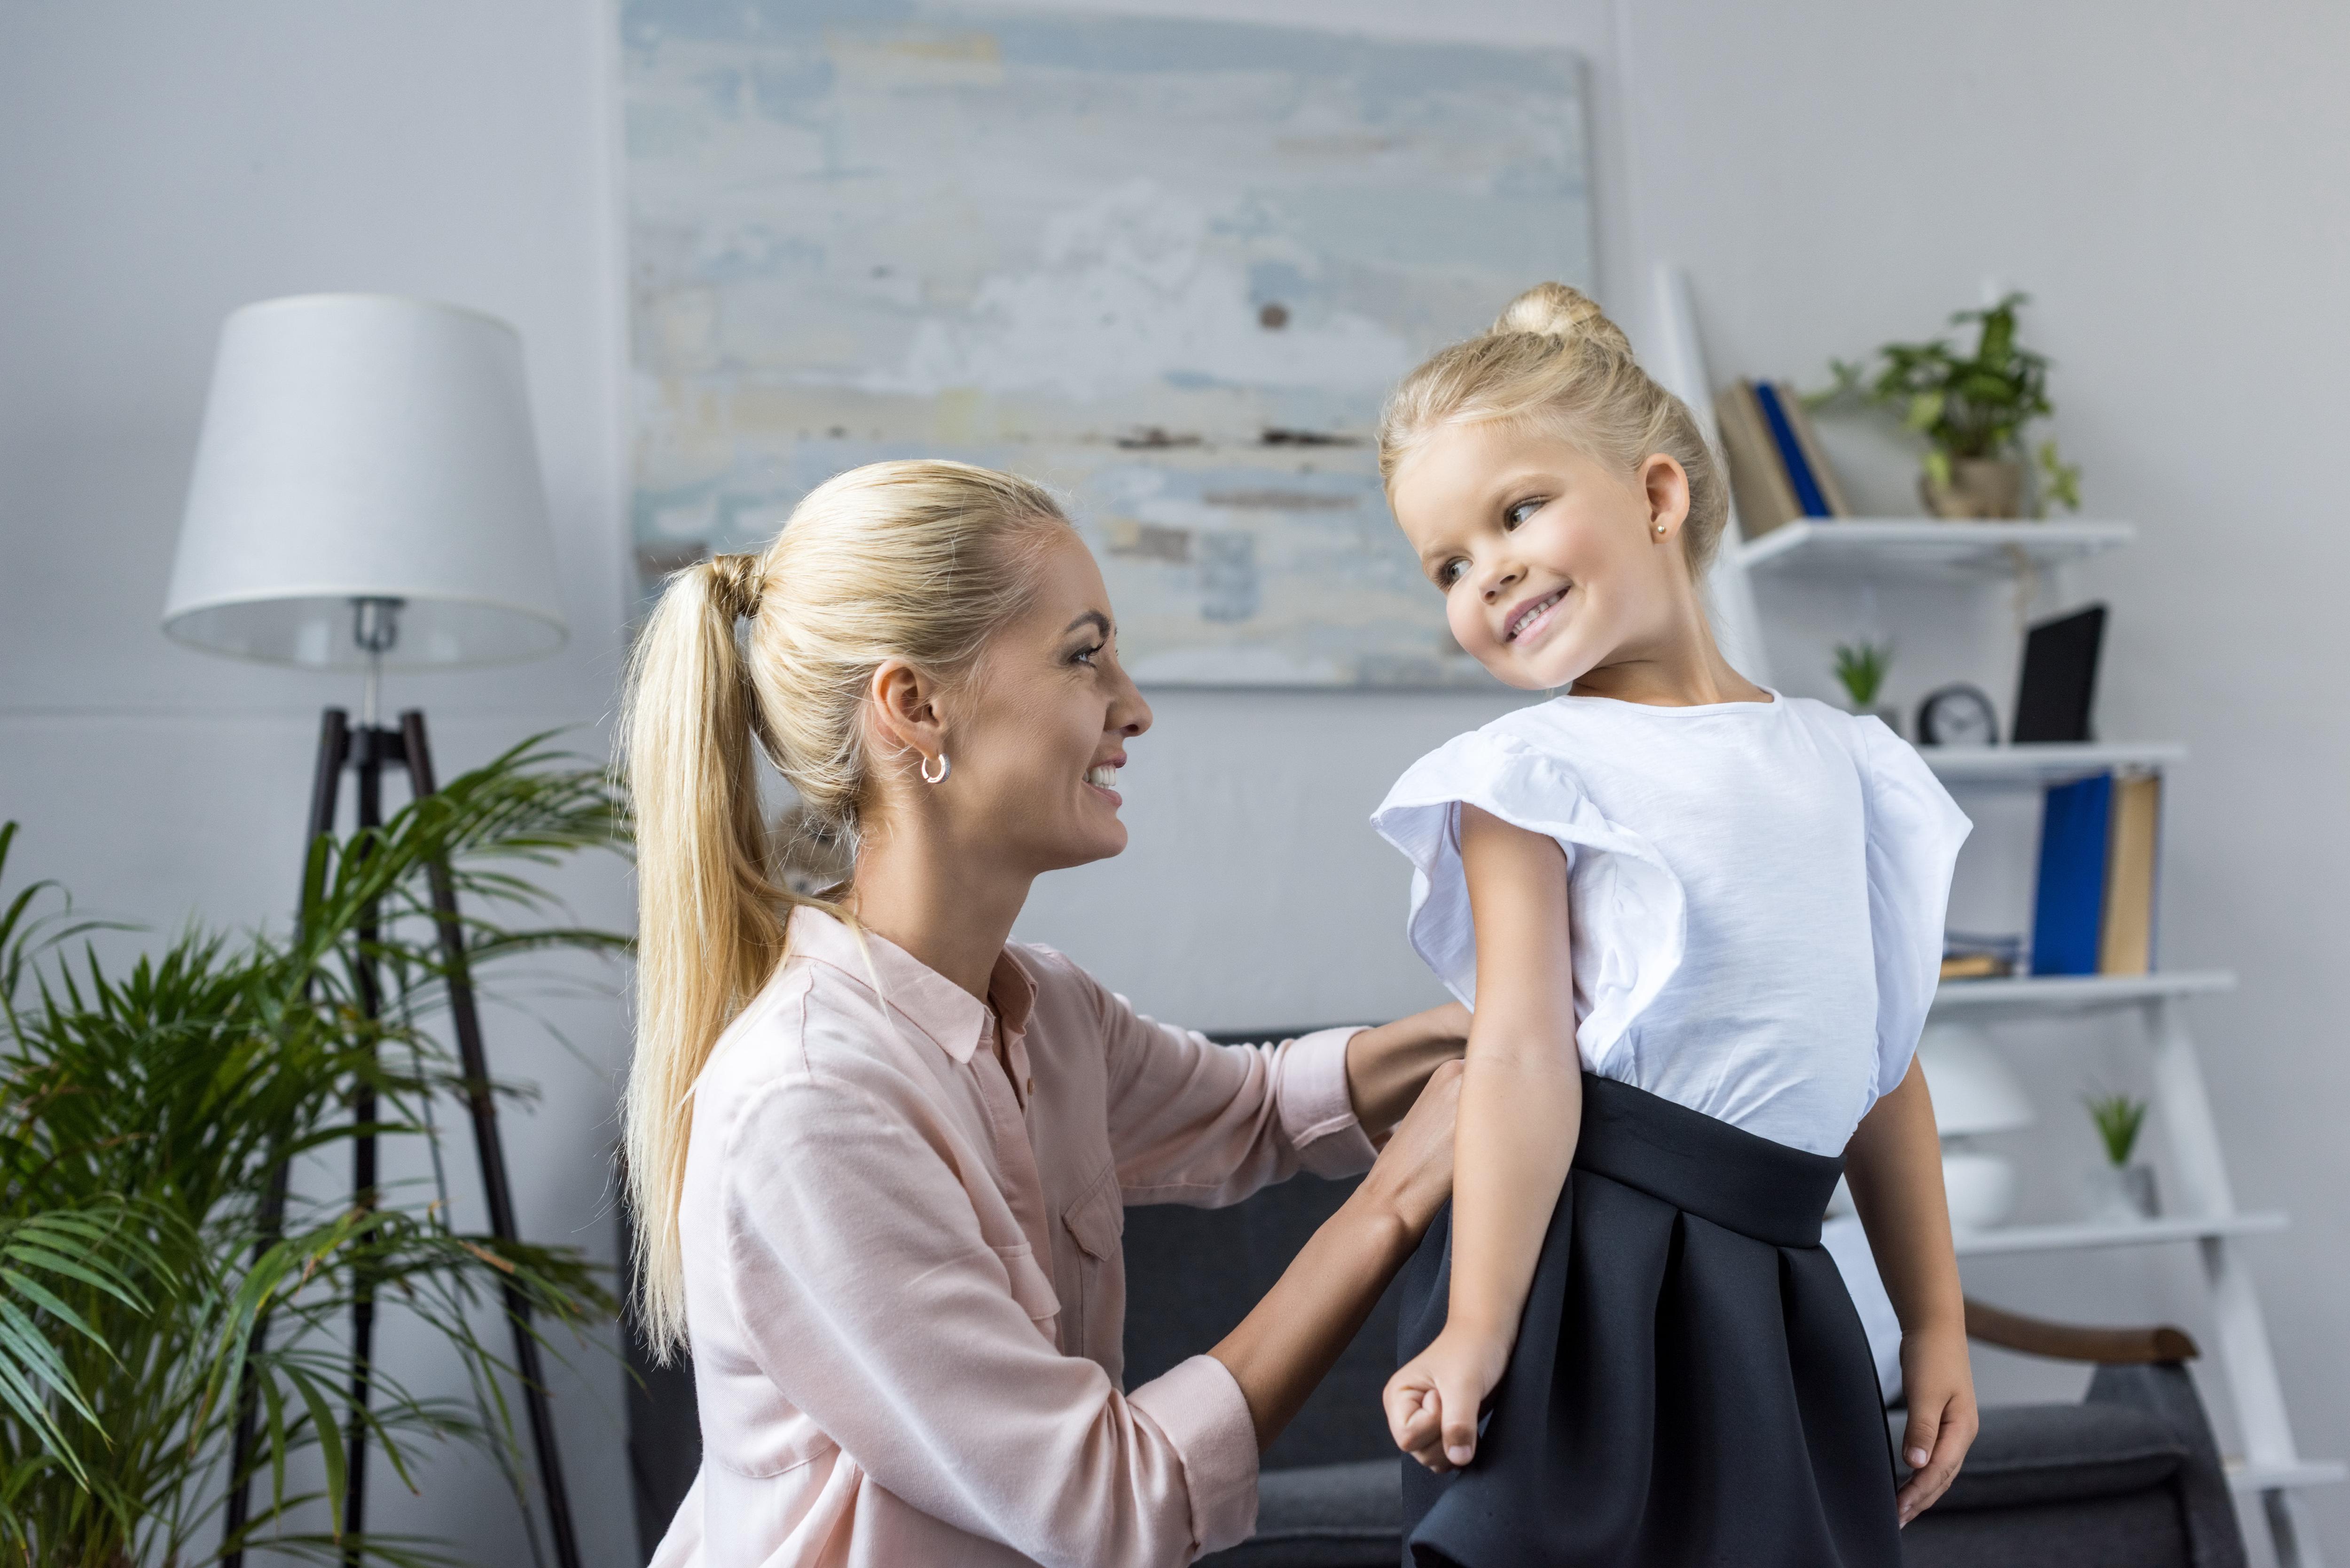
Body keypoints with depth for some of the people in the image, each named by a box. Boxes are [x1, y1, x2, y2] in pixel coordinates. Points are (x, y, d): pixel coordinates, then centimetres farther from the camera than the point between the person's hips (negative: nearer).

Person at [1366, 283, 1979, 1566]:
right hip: (1588, 1264, -4)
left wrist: (1936, 1321, 14)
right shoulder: (1534, 771, -4)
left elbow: (1882, 1066, 13)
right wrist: (1476, 1332, -18)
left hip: (1772, 1291, 5)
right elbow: (1523, 1054, -13)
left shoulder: (1837, 759, 10)